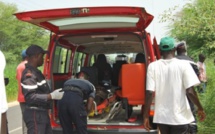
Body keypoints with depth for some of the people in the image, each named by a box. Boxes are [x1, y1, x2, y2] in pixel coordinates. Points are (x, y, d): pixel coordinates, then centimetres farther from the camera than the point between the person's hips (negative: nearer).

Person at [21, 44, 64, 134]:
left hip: (42, 113, 11)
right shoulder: (29, 74, -19)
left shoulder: (35, 72, 13)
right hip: (35, 115, -11)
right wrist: (51, 96, -26)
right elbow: (30, 97, -28)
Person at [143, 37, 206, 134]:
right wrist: (200, 108, 3)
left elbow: (149, 93, -9)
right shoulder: (183, 64, -9)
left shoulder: (153, 66, -5)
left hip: (161, 116, 2)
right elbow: (190, 92, -13)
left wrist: (146, 116, -1)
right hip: (180, 117, -2)